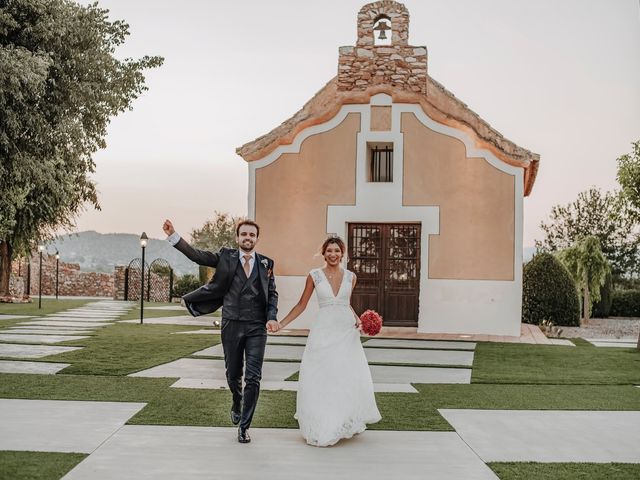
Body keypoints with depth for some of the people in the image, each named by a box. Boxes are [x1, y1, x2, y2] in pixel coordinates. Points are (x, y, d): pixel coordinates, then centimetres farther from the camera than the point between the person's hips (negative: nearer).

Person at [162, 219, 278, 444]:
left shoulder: (266, 263, 5)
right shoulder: (226, 256, 2)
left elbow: (272, 293, 8)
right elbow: (196, 255, -5)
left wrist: (272, 317, -8)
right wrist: (173, 236, -15)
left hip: (257, 327, 0)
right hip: (231, 326, 0)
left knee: (253, 377, -5)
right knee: (233, 374, 14)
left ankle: (244, 426, 7)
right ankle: (237, 402, 46)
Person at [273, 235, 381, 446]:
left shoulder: (350, 277, 7)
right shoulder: (314, 275, 1)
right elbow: (301, 305, 7)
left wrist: (358, 320, 4)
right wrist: (281, 324, 1)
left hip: (347, 331, 2)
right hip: (324, 332, -2)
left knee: (350, 378, -2)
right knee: (320, 379, -2)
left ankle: (347, 422, 16)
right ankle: (322, 427, 9)